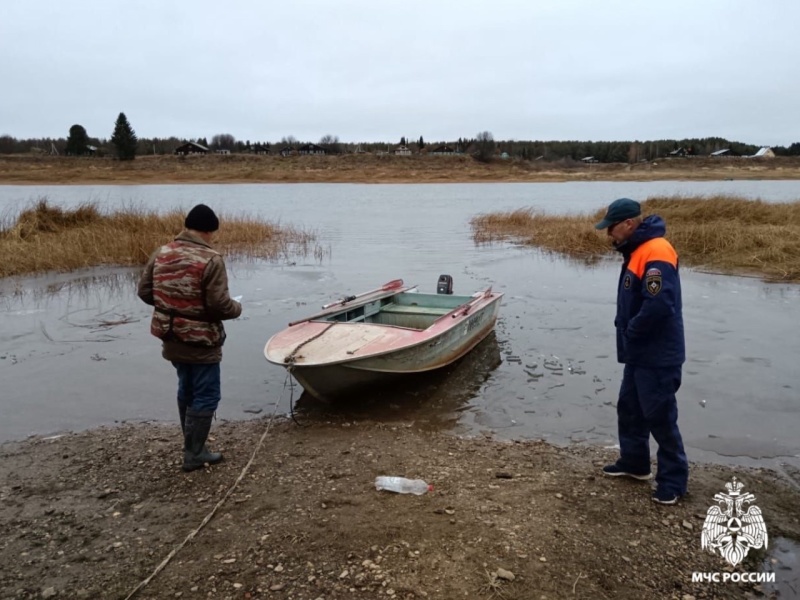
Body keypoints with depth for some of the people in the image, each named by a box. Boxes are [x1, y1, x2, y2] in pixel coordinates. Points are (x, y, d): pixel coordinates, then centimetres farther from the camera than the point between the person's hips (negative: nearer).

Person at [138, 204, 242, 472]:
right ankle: (194, 455, 11)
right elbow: (220, 305, -23)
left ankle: (193, 447, 34)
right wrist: (237, 308, -2)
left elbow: (144, 292, 5)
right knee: (205, 396, 6)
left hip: (172, 338, 7)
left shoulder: (161, 253, 0)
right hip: (200, 341, -7)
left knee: (187, 391, 22)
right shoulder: (211, 260, -20)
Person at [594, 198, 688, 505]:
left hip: (657, 356, -10)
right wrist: (626, 332, 7)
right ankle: (634, 463, 35)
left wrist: (630, 333, -17)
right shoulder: (638, 250, 11)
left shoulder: (656, 252, -22)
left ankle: (673, 480, 15)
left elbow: (658, 305, -31)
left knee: (660, 417, 0)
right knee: (629, 408, 20)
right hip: (640, 352, 10)